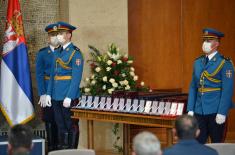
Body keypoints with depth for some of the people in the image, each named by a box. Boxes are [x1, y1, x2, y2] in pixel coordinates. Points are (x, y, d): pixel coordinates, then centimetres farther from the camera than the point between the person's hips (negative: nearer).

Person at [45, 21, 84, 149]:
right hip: (56, 96, 7)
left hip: (68, 96, -7)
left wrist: (69, 97, -19)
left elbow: (76, 77, -14)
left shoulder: (75, 53, -9)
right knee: (60, 126, 12)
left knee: (71, 127, 1)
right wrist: (49, 93, 8)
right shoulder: (57, 52, 14)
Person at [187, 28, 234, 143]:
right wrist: (190, 109, 7)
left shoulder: (225, 63, -7)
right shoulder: (198, 62, 11)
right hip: (199, 111, 5)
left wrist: (222, 113, -16)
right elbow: (193, 87, 13)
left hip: (215, 112, -5)